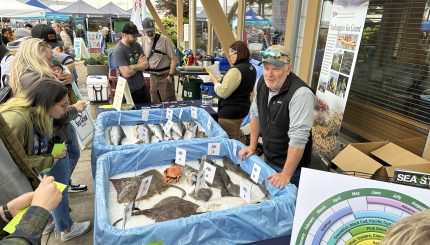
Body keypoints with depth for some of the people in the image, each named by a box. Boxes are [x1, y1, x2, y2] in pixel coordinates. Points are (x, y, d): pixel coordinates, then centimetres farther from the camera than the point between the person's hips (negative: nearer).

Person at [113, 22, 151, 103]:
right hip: (130, 91, -6)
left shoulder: (136, 45, 4)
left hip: (142, 87, 6)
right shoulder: (118, 50, -16)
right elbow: (127, 73, -21)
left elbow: (146, 65, -1)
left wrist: (132, 67, -16)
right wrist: (140, 65, -6)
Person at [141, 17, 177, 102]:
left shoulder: (164, 40, -13)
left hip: (165, 76, -6)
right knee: (155, 102, 15)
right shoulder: (144, 40, 5)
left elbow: (173, 58, -12)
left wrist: (170, 75, -15)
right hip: (153, 76, 6)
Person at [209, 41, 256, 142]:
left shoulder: (236, 70, -22)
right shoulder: (251, 69, 8)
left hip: (229, 112, -10)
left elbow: (223, 93, -22)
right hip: (242, 109, 10)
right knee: (236, 140, 22)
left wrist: (215, 80, -6)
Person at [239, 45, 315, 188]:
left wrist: (285, 175, -25)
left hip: (290, 165, -6)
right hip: (267, 159, 7)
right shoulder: (262, 83, -7)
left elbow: (298, 138, -29)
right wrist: (252, 146, 8)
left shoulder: (300, 94, -29)